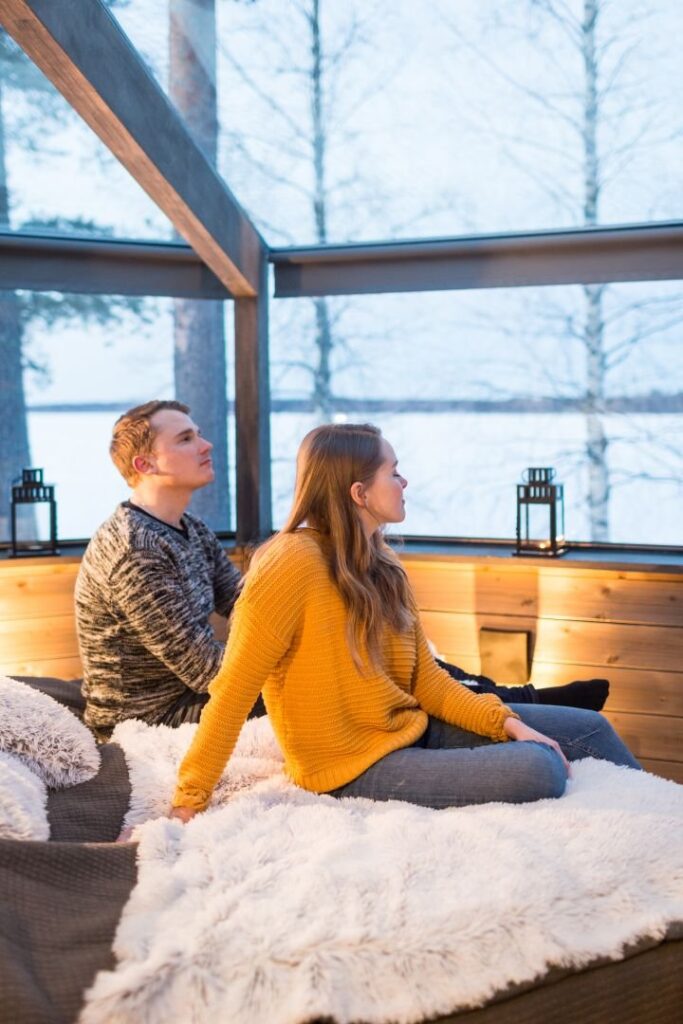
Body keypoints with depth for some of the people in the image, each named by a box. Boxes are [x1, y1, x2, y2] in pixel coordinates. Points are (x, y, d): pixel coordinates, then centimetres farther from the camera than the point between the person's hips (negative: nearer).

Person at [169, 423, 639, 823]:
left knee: (590, 728, 6)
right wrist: (190, 799, -22)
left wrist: (506, 722, -5)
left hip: (414, 728, 9)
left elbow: (424, 677, 8)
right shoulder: (295, 560, -21)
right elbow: (233, 690, -21)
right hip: (354, 767, -9)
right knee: (540, 771, -24)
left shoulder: (383, 565, 5)